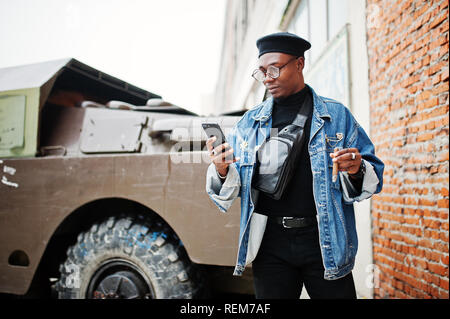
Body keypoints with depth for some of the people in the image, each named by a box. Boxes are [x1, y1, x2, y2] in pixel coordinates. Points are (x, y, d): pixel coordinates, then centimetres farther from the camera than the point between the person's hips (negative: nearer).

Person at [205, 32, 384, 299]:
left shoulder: (337, 116, 3)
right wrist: (221, 172, -16)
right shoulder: (250, 122, 8)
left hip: (325, 241, -1)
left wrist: (356, 170, -17)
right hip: (270, 242, 1)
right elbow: (229, 191, 6)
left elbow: (373, 174, 5)